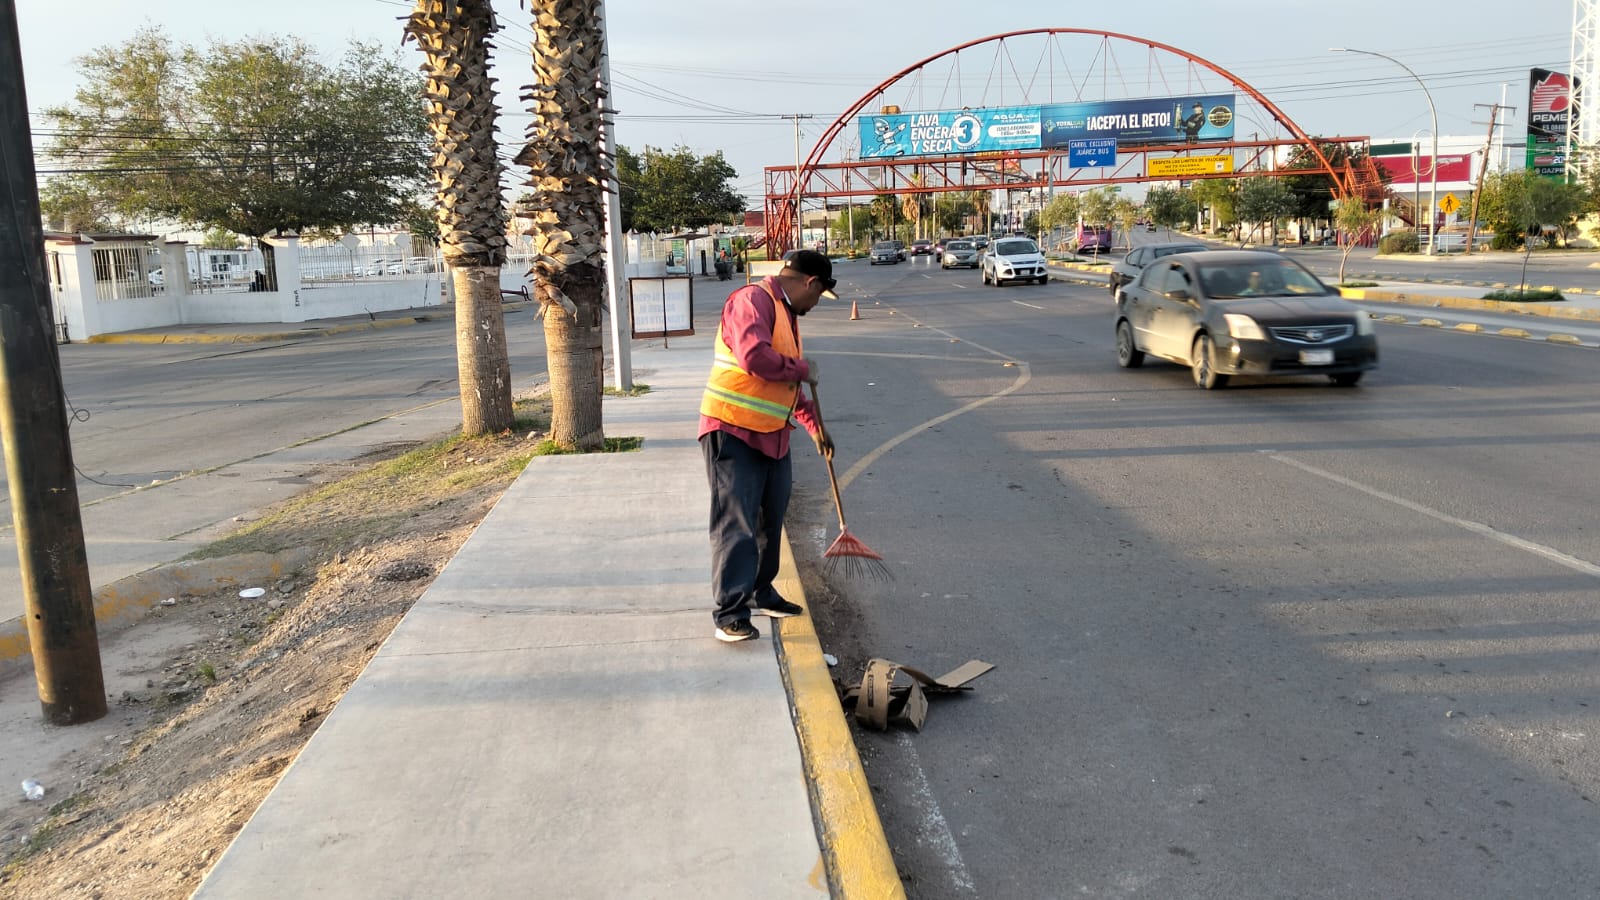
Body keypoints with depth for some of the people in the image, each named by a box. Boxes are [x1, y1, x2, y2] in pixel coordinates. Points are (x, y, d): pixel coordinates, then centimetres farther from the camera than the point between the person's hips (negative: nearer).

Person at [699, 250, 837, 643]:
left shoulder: (786, 312, 18)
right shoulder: (752, 300, -15)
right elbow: (754, 357, -31)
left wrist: (814, 424, 29)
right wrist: (804, 368, -16)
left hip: (772, 435, 10)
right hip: (732, 432, -10)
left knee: (770, 519, 16)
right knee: (735, 522, -9)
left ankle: (760, 594, 31)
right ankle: (730, 613, -6)